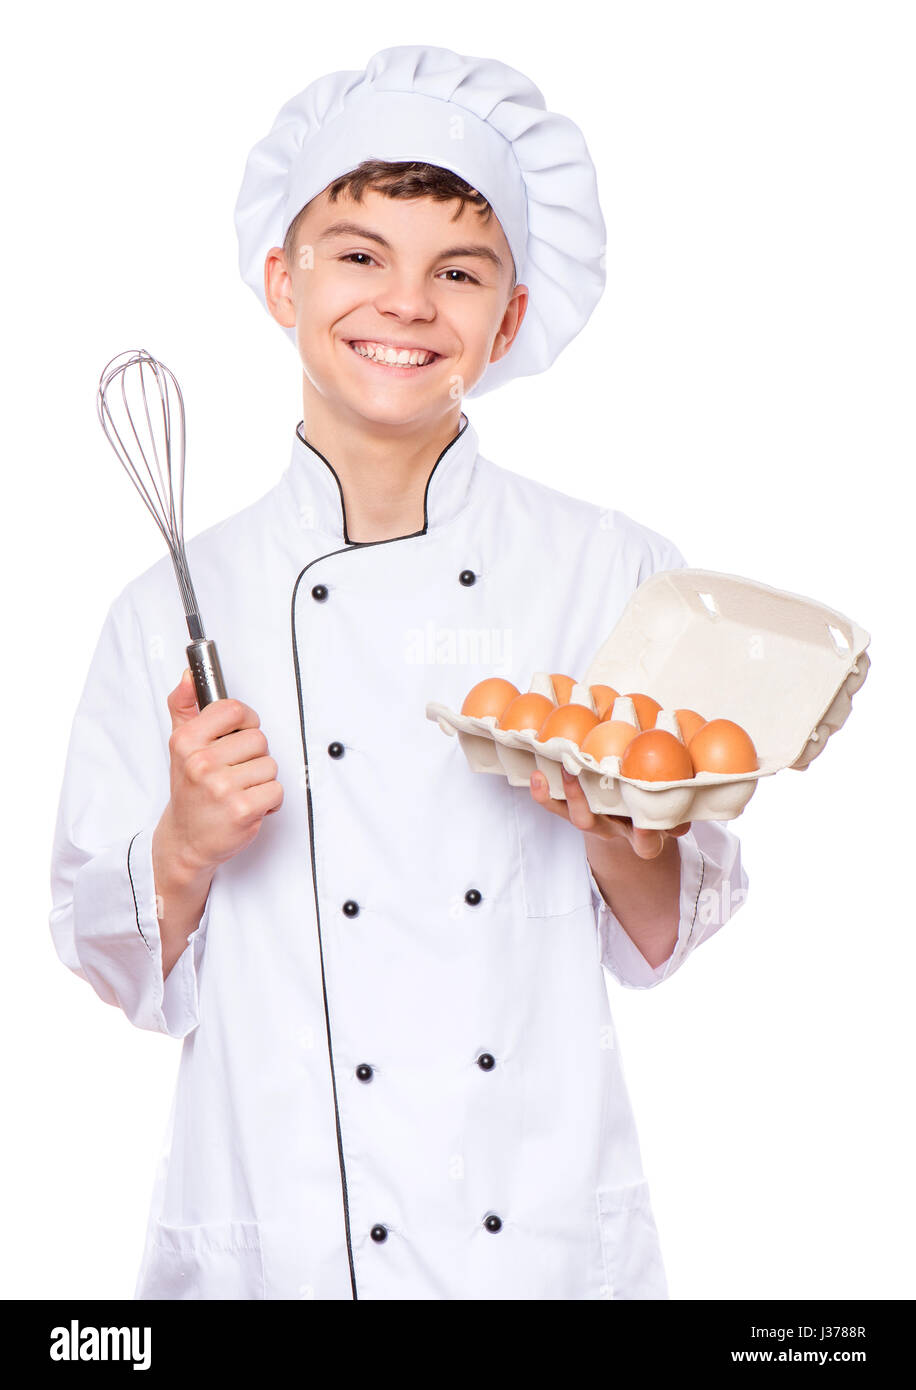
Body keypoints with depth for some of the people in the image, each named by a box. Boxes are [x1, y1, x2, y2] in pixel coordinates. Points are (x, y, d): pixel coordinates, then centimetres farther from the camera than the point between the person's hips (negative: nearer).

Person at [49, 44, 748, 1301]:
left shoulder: (616, 574, -4)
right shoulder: (175, 606, -5)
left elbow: (667, 944, 1)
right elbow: (134, 977, 1)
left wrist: (622, 833, -18)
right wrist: (186, 848, -17)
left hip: (549, 1236, 1)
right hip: (273, 1236, 0)